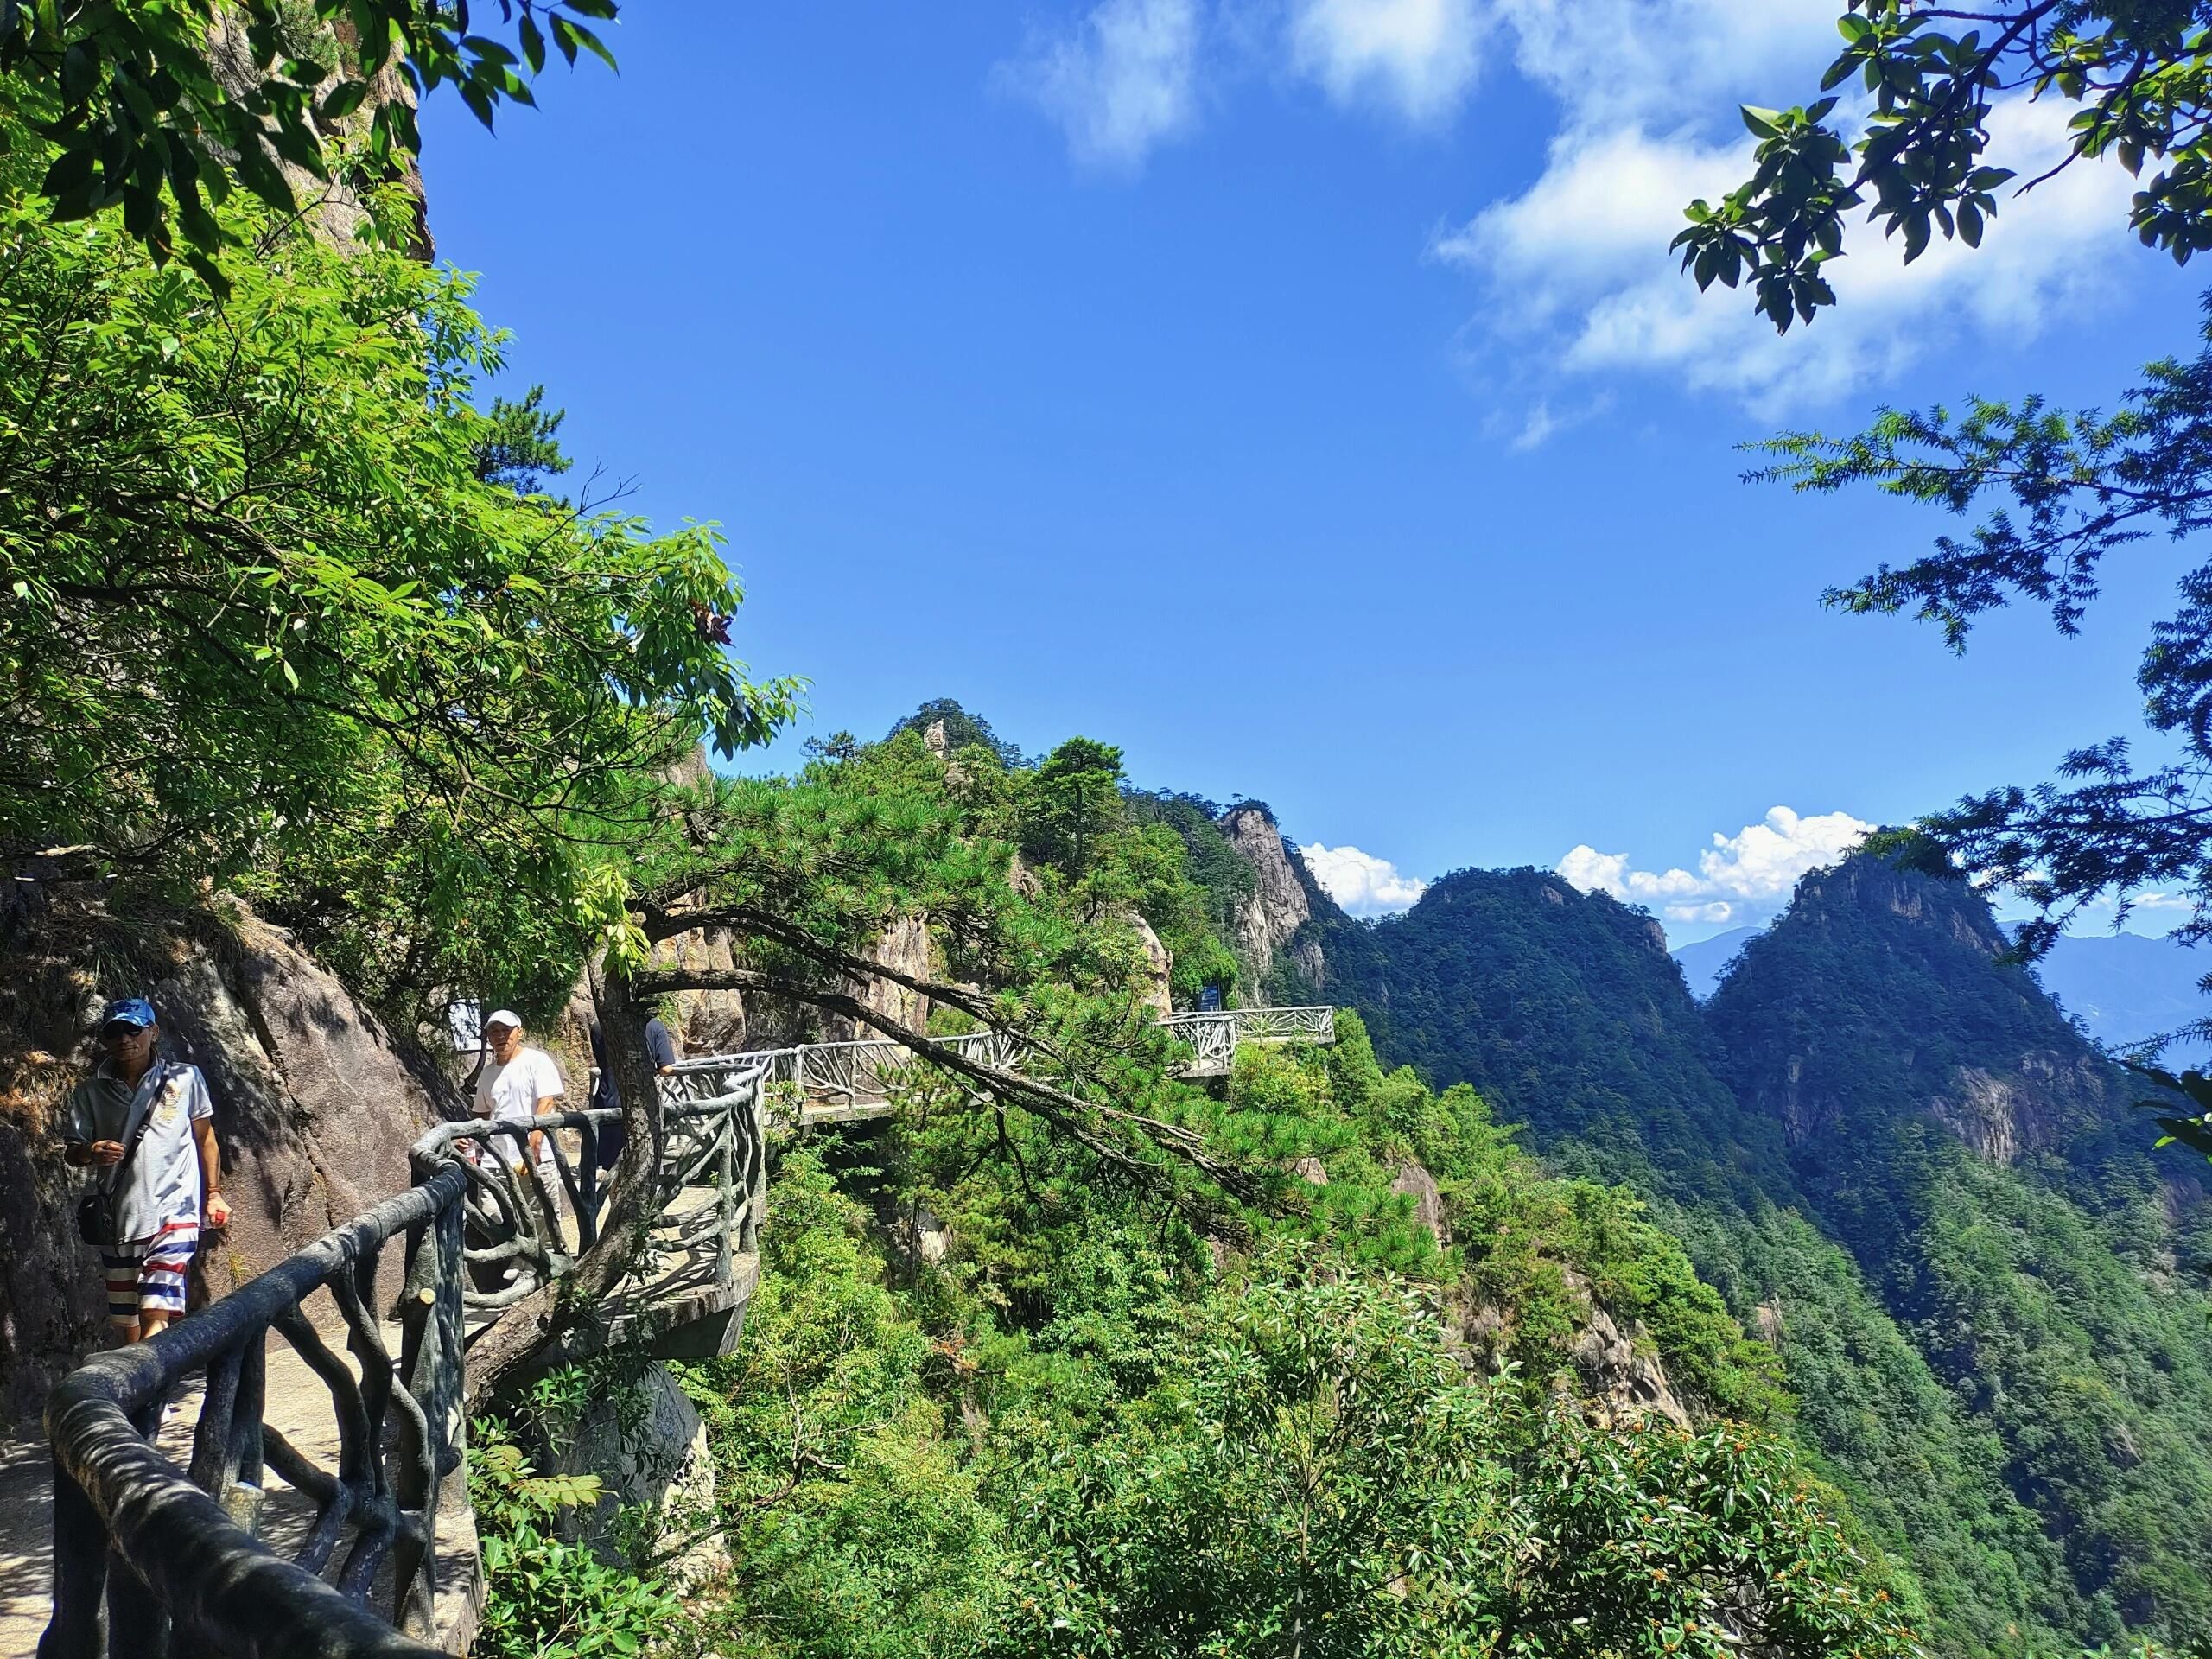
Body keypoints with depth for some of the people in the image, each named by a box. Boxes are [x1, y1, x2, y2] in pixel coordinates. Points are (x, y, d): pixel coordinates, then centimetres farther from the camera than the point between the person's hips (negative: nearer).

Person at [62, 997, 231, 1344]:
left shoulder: (185, 1077, 2)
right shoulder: (90, 1092, 5)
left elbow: (205, 1137, 10)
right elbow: (71, 1149, 7)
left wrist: (214, 1193, 8)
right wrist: (90, 1153, -17)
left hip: (173, 1213, -3)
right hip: (118, 1219, 3)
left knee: (154, 1314, -16)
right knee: (126, 1323, 11)